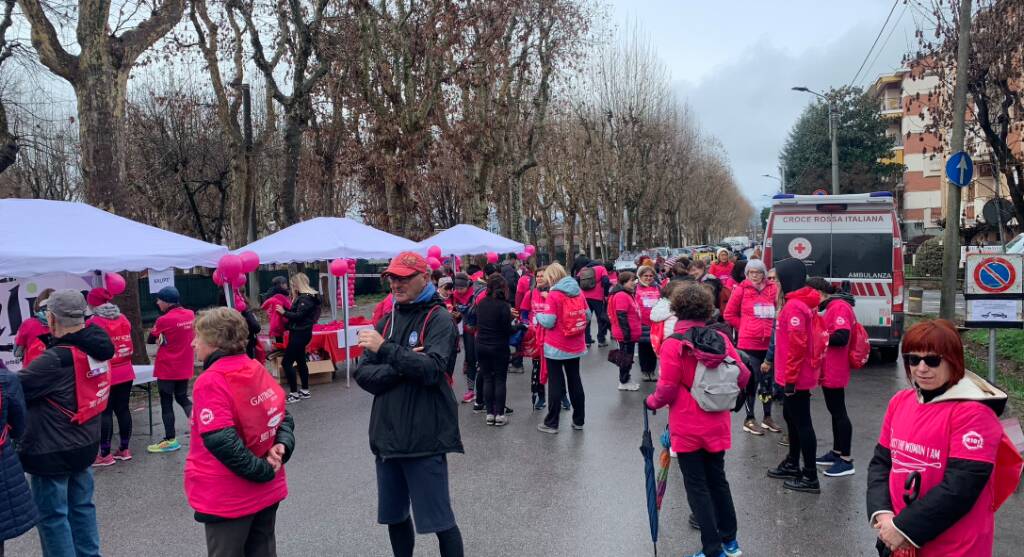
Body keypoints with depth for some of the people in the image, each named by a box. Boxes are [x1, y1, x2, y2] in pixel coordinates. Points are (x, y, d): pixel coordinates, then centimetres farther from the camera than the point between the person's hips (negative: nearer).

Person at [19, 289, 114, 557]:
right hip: (84, 445, 8)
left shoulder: (57, 359, -25)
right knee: (82, 507, 19)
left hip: (51, 452, -7)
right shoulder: (96, 349, -2)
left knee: (52, 516, 6)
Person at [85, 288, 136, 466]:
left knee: (104, 412, 1)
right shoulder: (123, 319, 6)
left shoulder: (92, 323, -12)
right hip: (126, 372, 6)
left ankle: (105, 454, 7)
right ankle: (124, 449, 18)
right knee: (123, 409, 11)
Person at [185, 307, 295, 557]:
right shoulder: (258, 370, 4)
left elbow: (221, 442, -25)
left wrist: (263, 471, -16)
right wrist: (282, 448, -8)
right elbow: (283, 417, 8)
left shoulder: (210, 382, -18)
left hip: (228, 499, -7)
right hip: (267, 491, 7)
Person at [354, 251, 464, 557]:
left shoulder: (439, 319, -7)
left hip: (424, 437, -6)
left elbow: (432, 369, -22)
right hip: (387, 436, 6)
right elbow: (363, 375, 1)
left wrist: (387, 350, -27)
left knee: (439, 520, 1)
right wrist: (401, 366, -14)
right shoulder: (387, 320, 10)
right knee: (395, 516, 18)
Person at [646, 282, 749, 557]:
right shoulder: (721, 339, -4)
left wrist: (652, 401, 4)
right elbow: (743, 376, 0)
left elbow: (667, 388, -17)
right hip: (717, 425, 5)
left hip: (687, 428, -5)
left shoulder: (673, 344, -17)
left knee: (697, 486, 7)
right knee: (718, 479, 20)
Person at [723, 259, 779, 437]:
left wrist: (771, 329, 1)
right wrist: (745, 327, 1)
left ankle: (767, 417, 27)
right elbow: (729, 314, 2)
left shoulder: (772, 289, 3)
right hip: (749, 344, -3)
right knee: (753, 380, 1)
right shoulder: (741, 289, -4)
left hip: (769, 343, 3)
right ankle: (749, 419, 14)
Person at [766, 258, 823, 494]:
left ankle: (810, 477, 5)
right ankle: (792, 464, 34)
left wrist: (790, 378, -20)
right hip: (799, 375, 10)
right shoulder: (801, 302, 11)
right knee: (791, 417, 20)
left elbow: (797, 345, -25)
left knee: (802, 423, -3)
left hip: (796, 378, -10)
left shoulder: (793, 306, -20)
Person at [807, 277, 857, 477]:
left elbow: (842, 337, -26)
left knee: (839, 412, -4)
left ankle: (846, 461, 2)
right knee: (835, 411, 17)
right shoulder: (833, 307, 15)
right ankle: (836, 453, 28)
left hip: (834, 372, -10)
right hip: (829, 371, 10)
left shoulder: (839, 307, -17)